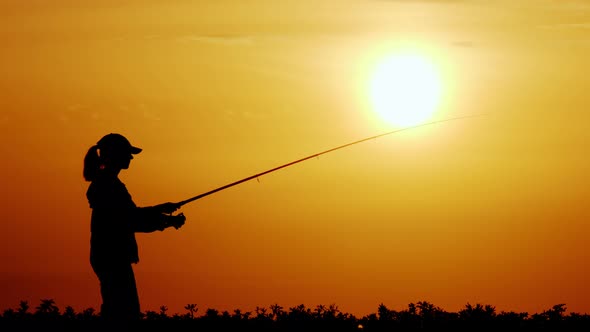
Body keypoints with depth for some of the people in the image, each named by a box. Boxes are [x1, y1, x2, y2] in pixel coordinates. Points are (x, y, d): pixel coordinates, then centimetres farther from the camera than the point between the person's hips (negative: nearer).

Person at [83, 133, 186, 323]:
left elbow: (129, 214, 25)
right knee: (126, 313, -13)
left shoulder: (105, 182, 17)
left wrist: (160, 209, 23)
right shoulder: (107, 184, -15)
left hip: (112, 257, 11)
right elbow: (131, 220, -20)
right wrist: (167, 221, -16)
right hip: (112, 258, -11)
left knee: (116, 314, 11)